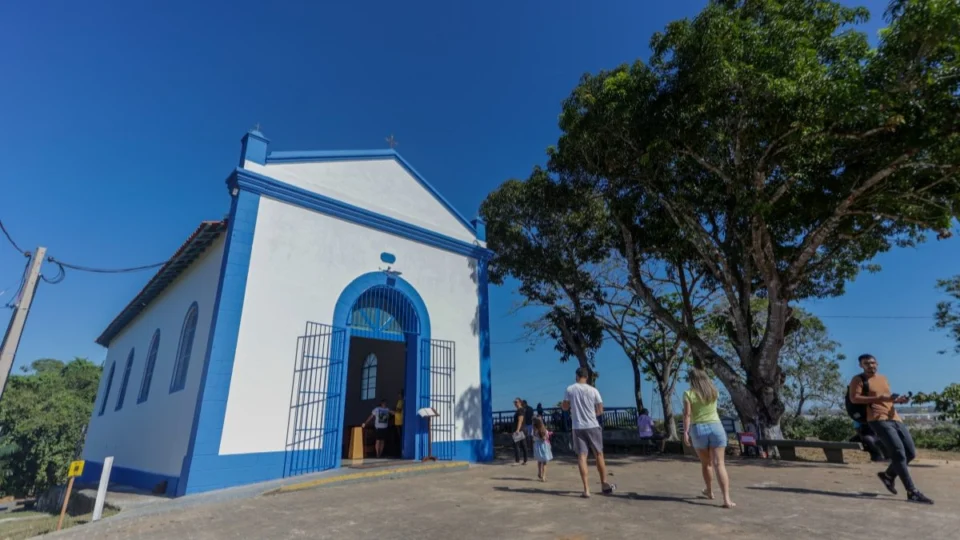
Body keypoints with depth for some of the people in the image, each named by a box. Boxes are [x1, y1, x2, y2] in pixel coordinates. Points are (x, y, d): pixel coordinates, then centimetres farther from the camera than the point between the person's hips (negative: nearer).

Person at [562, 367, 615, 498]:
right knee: (599, 455, 13)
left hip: (578, 427, 0)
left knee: (581, 456, 2)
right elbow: (600, 410, 0)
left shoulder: (569, 389, -3)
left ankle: (586, 489, -2)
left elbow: (565, 407, 5)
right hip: (592, 426, 0)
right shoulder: (593, 390, -5)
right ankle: (604, 485, 24)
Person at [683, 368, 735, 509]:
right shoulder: (714, 392, 7)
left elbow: (687, 415, -12)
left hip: (698, 430, -2)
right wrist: (703, 376, 39)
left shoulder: (689, 394, -6)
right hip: (715, 428, 2)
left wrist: (685, 432, -10)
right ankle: (727, 499, -14)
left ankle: (709, 491, 35)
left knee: (706, 463, 17)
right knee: (719, 464, -4)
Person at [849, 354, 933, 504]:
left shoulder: (884, 379, 21)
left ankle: (888, 475, 28)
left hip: (895, 419, 8)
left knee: (911, 453, 9)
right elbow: (854, 398, -14)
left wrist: (898, 400, 9)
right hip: (878, 420, -8)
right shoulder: (858, 379, -3)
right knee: (899, 453, -15)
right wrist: (879, 398, -19)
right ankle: (912, 492, -10)